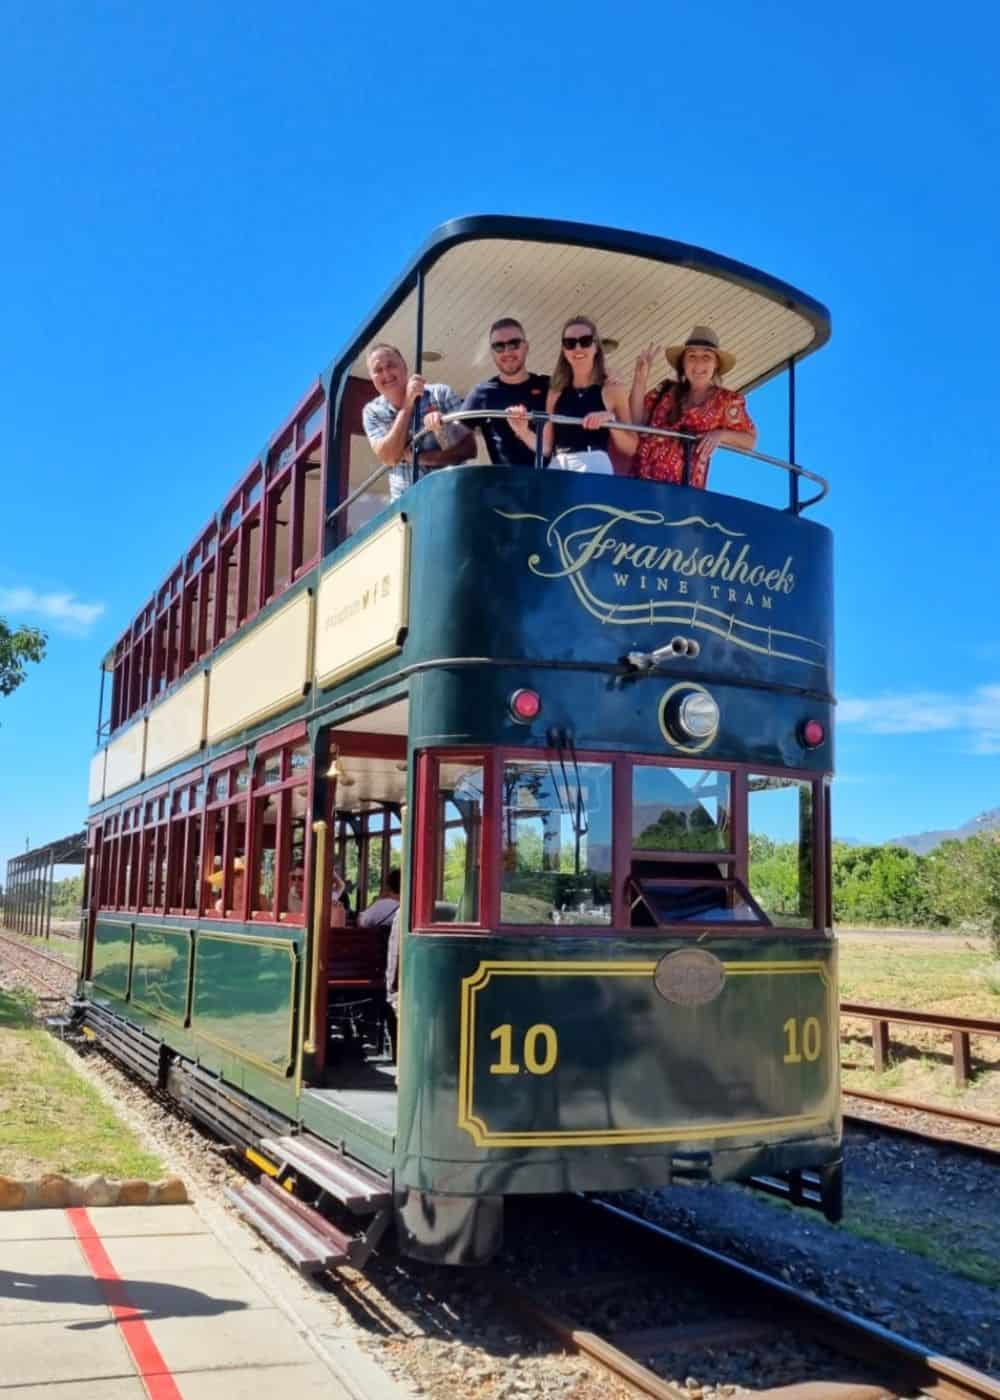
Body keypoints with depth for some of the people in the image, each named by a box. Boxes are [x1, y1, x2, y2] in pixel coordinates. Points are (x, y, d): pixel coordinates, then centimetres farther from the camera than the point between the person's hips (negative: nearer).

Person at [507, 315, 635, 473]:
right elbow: (546, 447, 13)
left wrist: (610, 420, -12)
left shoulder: (612, 388, 5)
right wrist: (523, 431, -4)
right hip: (558, 468, 3)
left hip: (594, 469, -3)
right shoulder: (555, 391, 14)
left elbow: (631, 448, 3)